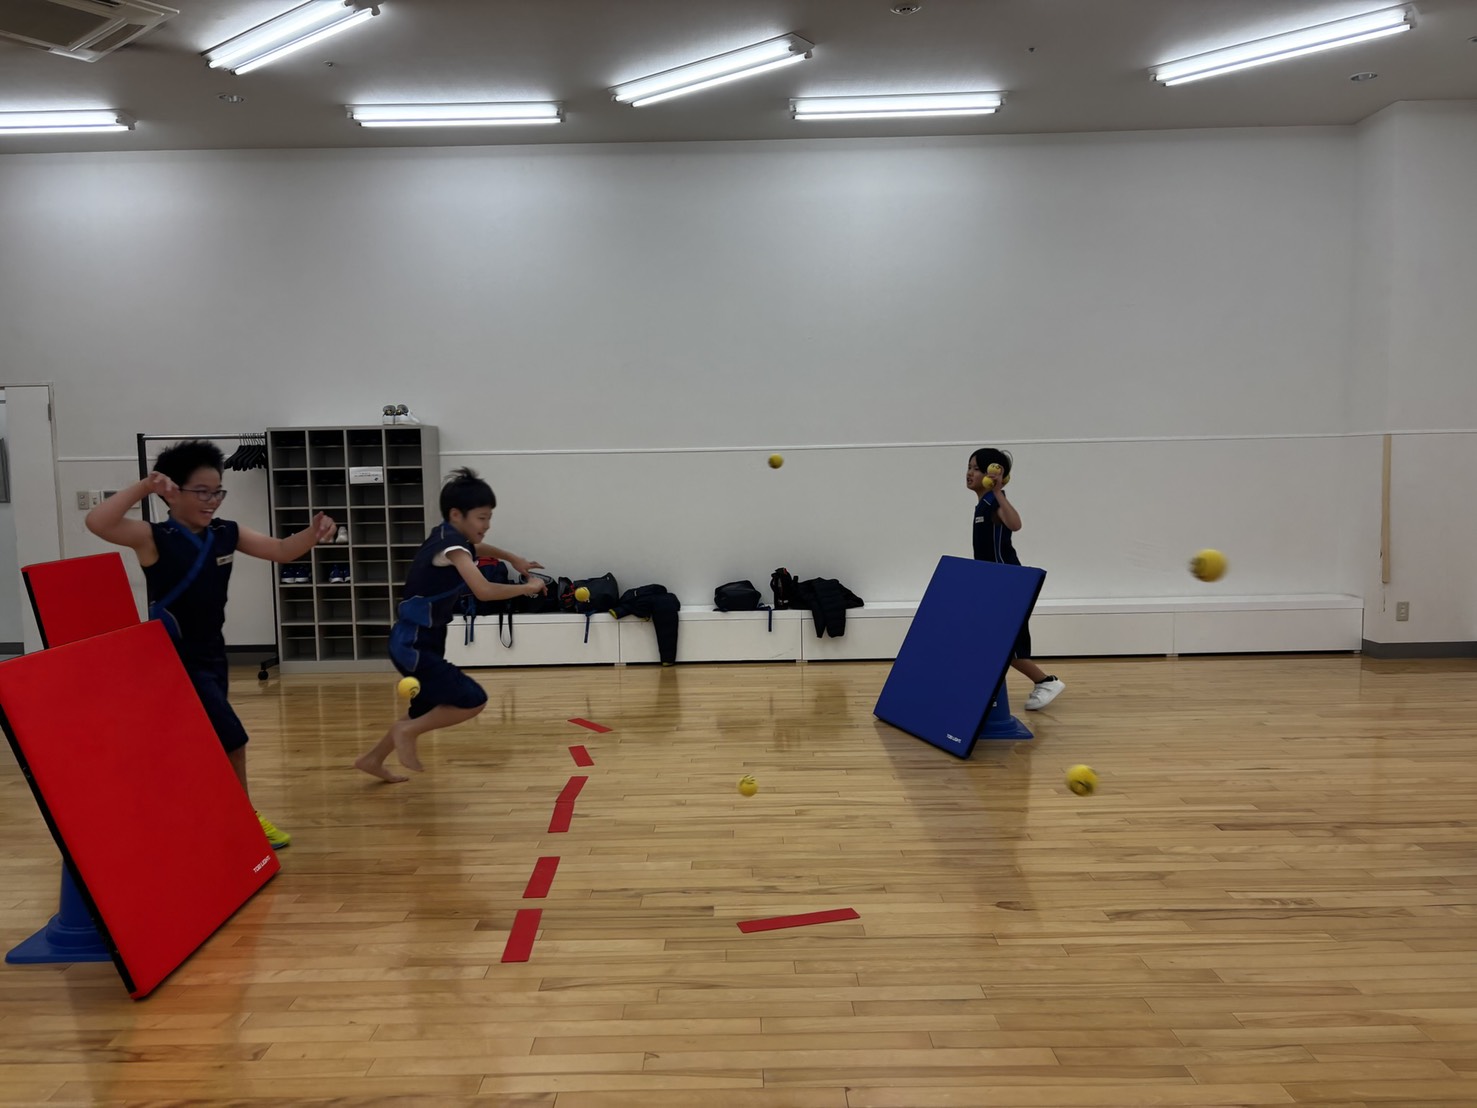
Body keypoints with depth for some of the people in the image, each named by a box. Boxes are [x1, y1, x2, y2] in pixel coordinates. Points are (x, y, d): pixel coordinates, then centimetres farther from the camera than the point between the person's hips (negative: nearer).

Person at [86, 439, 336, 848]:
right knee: (231, 740, -9)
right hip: (176, 659, -7)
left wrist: (313, 533, -18)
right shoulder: (153, 538, -16)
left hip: (213, 654, 7)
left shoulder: (227, 534, 0)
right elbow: (97, 523, -31)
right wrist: (143, 487, -37)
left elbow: (280, 550, 1)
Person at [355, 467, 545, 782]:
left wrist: (512, 558, 19)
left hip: (418, 641, 10)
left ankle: (372, 759, 41)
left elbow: (477, 549, 34)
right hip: (415, 645, -10)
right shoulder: (451, 544, -21)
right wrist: (526, 587, -19)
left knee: (425, 712, 24)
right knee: (473, 701, -14)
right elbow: (484, 590, -33)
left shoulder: (450, 538, 8)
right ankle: (408, 731, 3)